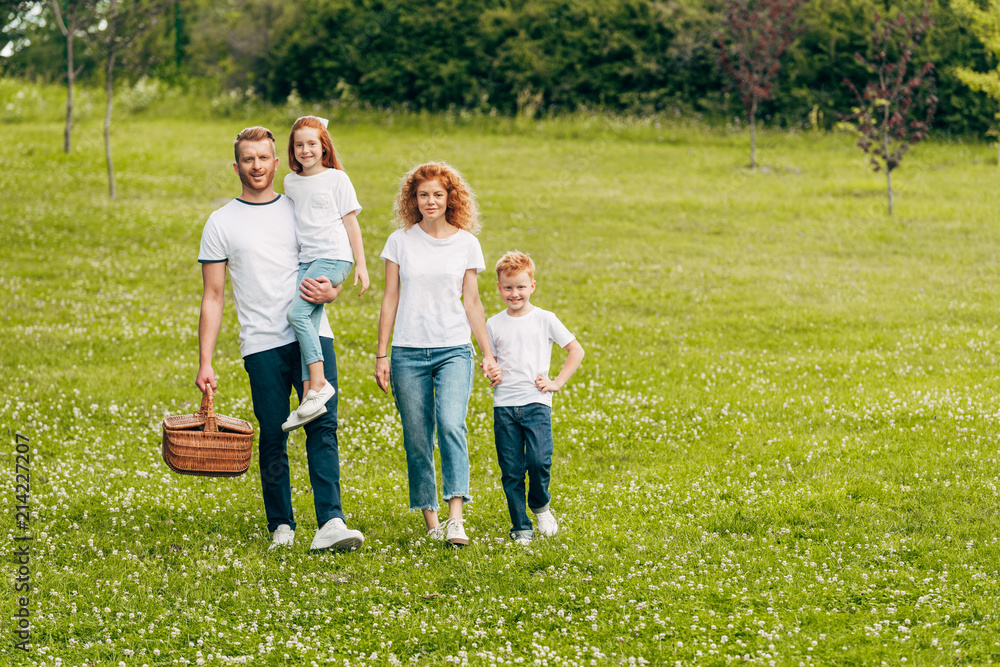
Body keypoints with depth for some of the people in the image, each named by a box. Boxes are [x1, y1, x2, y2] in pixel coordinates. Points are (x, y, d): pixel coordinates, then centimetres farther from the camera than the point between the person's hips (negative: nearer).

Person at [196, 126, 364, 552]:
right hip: (262, 344, -1)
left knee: (323, 427, -13)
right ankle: (281, 526, 12)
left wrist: (327, 292, -8)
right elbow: (213, 298, 7)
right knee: (273, 437, 0)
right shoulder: (222, 223, 8)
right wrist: (204, 364, 0)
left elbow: (330, 276, 18)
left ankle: (331, 523, -21)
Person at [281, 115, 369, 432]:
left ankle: (318, 383, -20)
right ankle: (309, 395, -14)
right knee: (309, 322, -9)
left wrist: (361, 264, 1)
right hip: (305, 261, 5)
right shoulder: (290, 183, 16)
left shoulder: (337, 179, 2)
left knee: (297, 312, -22)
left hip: (333, 257, -5)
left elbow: (350, 222, 3)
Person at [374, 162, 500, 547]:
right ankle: (430, 519, 10)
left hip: (453, 350, -1)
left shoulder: (466, 243, 6)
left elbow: (472, 302, 11)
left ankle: (456, 518, -25)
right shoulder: (400, 241, 5)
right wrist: (381, 355, 4)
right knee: (417, 438, 1)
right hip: (408, 352, 1)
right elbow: (390, 300, 8)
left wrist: (488, 353, 7)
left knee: (451, 424, -20)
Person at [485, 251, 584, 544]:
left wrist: (557, 383, -1)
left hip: (535, 402, -2)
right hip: (504, 405, 2)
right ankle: (521, 528, 10)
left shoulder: (544, 320, 2)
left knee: (539, 461, -17)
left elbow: (576, 351, 6)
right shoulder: (494, 324, 8)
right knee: (511, 470, 0)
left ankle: (540, 506, 11)